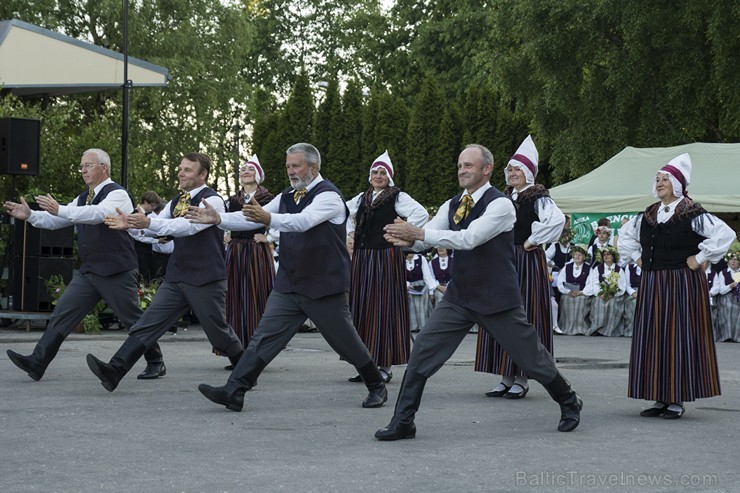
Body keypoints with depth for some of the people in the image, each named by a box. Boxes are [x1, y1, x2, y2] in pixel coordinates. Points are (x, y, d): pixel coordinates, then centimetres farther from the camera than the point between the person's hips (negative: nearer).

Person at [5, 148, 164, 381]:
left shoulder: (118, 194, -11)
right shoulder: (83, 198, 15)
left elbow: (99, 213, -30)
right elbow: (55, 221, 13)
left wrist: (60, 210, -36)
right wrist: (30, 215, -5)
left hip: (116, 273, -7)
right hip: (88, 272, 7)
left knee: (133, 319, 1)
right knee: (63, 312, -3)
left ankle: (155, 363, 18)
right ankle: (37, 362, -7)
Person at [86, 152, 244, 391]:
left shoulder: (212, 200, -11)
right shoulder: (176, 201, 14)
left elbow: (189, 226, -27)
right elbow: (156, 227, 3)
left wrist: (149, 222, -37)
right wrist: (130, 224, -18)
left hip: (206, 279, -6)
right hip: (176, 277, 6)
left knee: (219, 332, 4)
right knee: (148, 323, -5)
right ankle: (115, 371, -13)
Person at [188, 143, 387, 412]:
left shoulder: (329, 196, -13)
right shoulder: (286, 197, 11)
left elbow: (303, 221, -32)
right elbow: (253, 219, 3)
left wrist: (268, 218, -48)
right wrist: (218, 218, -11)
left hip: (324, 286, -6)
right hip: (288, 286, 6)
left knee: (346, 341, 6)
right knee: (264, 336, -4)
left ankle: (377, 387, 26)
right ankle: (234, 392, -7)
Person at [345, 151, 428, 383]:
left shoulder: (398, 197, -4)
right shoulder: (362, 198, 14)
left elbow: (422, 214, -17)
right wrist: (352, 233, 16)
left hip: (386, 257, -6)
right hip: (361, 258, 6)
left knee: (383, 308, -5)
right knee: (360, 308, 6)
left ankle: (385, 366, 1)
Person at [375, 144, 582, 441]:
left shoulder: (500, 204, -15)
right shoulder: (452, 206, 7)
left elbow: (470, 238, -28)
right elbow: (425, 238, -3)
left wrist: (417, 233, -32)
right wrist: (407, 239, -29)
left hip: (497, 299, -5)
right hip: (458, 296, 6)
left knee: (531, 358, 7)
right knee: (422, 350, -6)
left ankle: (569, 403, 33)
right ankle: (402, 423, 0)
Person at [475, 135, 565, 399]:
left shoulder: (538, 198, -7)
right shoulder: (503, 198, 14)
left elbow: (557, 219, -25)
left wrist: (533, 241, -17)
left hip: (527, 262, -7)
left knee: (523, 316, -4)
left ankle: (521, 379, 2)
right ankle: (506, 378, 13)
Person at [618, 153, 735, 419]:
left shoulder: (693, 214, -8)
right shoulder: (647, 215, 11)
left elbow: (725, 234, -19)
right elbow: (625, 235, 29)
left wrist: (700, 258, -15)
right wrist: (637, 257, 16)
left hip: (683, 285, -7)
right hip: (652, 285, 7)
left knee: (679, 337, -5)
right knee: (652, 339, 5)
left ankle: (677, 400, 1)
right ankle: (661, 399, 12)